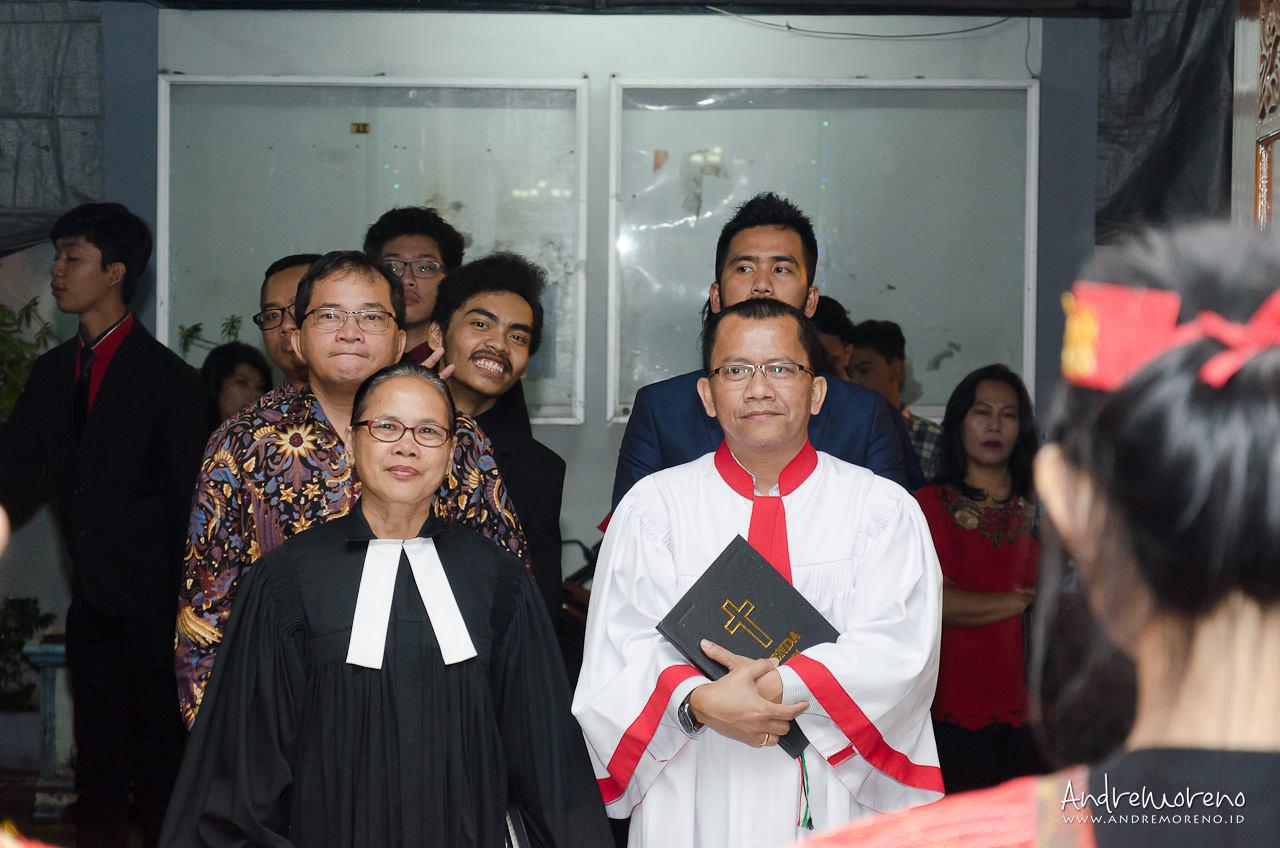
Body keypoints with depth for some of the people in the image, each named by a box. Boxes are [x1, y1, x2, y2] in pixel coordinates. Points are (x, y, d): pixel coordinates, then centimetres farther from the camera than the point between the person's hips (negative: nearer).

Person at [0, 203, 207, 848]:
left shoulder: (168, 379, -8)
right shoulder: (52, 372, 10)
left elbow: (187, 504, -8)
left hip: (150, 610, -6)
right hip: (92, 609, 6)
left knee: (157, 770, 1)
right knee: (96, 769, 14)